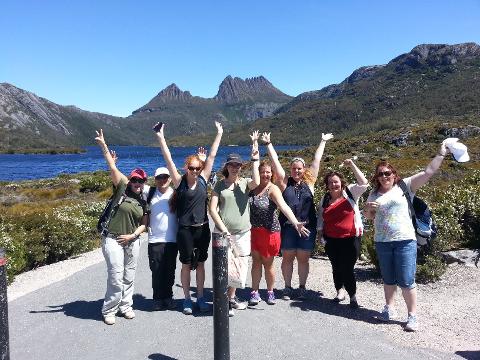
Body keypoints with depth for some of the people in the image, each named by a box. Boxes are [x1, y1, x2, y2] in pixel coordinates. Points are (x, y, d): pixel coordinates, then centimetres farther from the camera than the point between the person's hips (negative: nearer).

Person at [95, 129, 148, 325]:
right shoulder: (122, 189, -3)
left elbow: (144, 224, 11)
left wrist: (133, 235, -5)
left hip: (132, 241, 5)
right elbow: (112, 167, -10)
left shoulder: (143, 202, 8)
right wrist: (103, 146, -15)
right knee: (116, 276, -7)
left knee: (129, 276, 12)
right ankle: (109, 310, 8)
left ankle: (125, 306, 27)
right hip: (113, 239, -5)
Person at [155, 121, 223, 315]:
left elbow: (212, 156, 3)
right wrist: (161, 138, -15)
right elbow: (168, 160, -10)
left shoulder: (203, 179, 2)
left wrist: (219, 134, 6)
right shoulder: (179, 181, -4)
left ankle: (200, 297, 27)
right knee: (186, 264, 9)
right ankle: (187, 299, 23)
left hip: (203, 228, 3)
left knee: (200, 263, 14)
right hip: (185, 230, -3)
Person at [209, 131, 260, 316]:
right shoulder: (220, 185, 3)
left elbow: (256, 182, -21)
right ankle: (225, 301, 13)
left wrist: (255, 157, -19)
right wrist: (223, 228, -12)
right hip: (223, 232, -2)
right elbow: (212, 209, -2)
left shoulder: (245, 182, 4)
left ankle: (231, 297, 32)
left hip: (242, 232, 2)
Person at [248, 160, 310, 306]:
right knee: (256, 261, 10)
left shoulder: (273, 189, -14)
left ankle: (270, 292, 29)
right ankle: (254, 292, 23)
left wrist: (295, 223, -43)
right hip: (253, 230, 3)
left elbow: (284, 206, -31)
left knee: (268, 263, 9)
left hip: (269, 231, -3)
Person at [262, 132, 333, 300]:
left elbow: (316, 160, 13)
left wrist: (323, 141, 19)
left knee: (303, 258, 8)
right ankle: (287, 287, 20)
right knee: (287, 257, 7)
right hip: (287, 226, -1)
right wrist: (268, 144, 2)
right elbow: (275, 161, 2)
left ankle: (302, 287, 22)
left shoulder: (309, 182, 7)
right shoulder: (285, 182, 4)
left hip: (307, 226, 1)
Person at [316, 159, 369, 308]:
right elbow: (320, 218, 19)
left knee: (347, 268, -4)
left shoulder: (350, 192, -1)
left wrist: (352, 165, -18)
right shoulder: (324, 199, 10)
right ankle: (340, 291, 30)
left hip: (350, 238, -4)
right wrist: (320, 233, 14)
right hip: (331, 240, 4)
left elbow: (364, 183, -15)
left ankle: (353, 296, 13)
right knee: (336, 267, 13)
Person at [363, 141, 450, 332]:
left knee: (406, 281, -4)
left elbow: (428, 172, -6)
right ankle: (389, 310, 31)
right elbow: (368, 216, 17)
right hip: (382, 242, 4)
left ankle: (412, 316, 9)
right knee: (388, 279, 16)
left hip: (405, 241, -4)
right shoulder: (374, 193, 9)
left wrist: (441, 154, -10)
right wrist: (368, 208, -5)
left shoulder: (405, 186, -1)